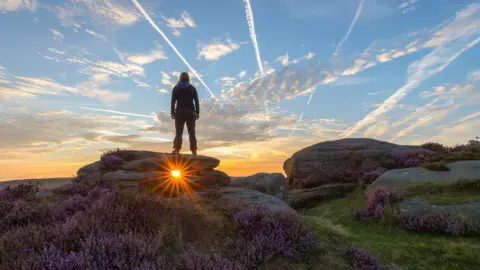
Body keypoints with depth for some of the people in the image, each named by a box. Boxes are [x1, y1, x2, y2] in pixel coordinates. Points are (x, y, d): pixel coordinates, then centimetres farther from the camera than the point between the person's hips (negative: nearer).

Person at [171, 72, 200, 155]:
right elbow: (196, 101, 0)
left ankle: (177, 150, -6)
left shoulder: (176, 88, 7)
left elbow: (173, 101, 0)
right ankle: (194, 150, -3)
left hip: (179, 112, 0)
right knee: (192, 132, 2)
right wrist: (197, 112, 2)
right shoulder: (192, 88, 8)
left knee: (178, 132, 2)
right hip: (190, 112, 0)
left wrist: (173, 112, 2)